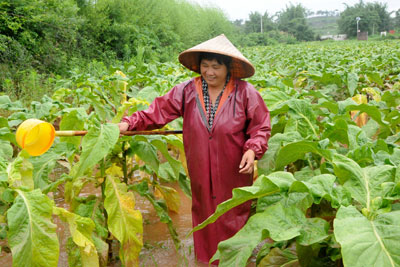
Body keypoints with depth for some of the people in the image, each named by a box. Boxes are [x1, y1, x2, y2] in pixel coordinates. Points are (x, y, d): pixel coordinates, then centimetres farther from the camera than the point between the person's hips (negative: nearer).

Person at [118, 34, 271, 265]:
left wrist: (252, 150, -21)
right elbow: (159, 111, -7)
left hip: (234, 174, -2)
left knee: (234, 219, 12)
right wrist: (129, 123, -18)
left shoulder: (245, 92, -9)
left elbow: (261, 127, -5)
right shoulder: (187, 91, -3)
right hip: (201, 174, 3)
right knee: (204, 216, 18)